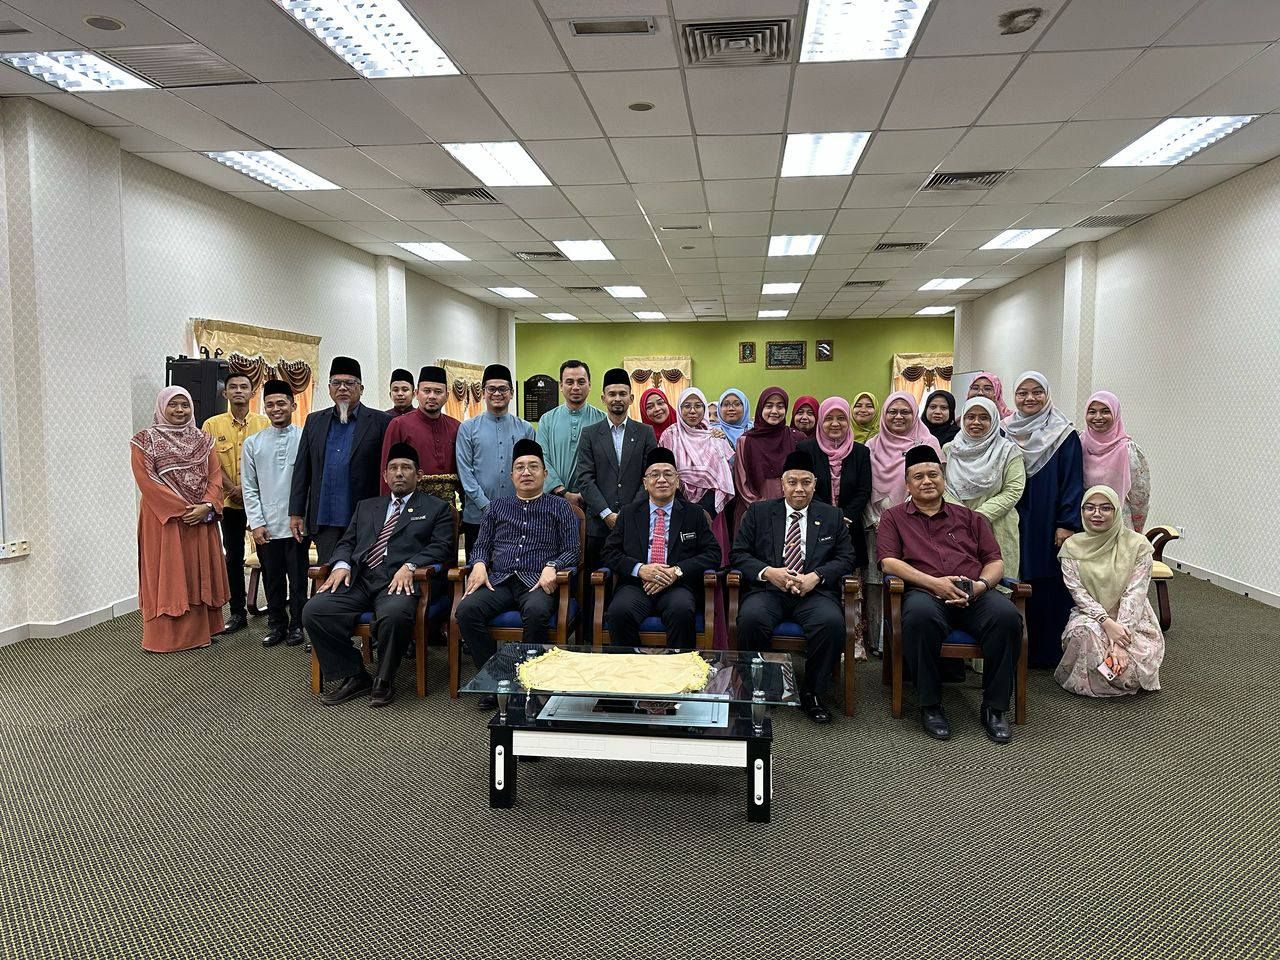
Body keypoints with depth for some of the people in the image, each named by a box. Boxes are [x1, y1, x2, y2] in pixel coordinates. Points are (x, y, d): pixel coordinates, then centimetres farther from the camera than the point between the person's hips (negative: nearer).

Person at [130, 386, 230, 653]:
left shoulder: (203, 439, 9)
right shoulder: (145, 441, -3)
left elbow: (215, 476, 4)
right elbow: (146, 480, -11)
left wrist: (206, 506, -13)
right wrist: (181, 509, -16)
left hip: (201, 520, 4)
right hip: (164, 520, -4)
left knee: (199, 573, 8)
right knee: (167, 574, 0)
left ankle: (200, 631, 16)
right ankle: (165, 637, 6)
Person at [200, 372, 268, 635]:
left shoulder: (264, 424, 2)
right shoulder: (212, 425, 4)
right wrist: (234, 490, -11)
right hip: (230, 502, 1)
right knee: (233, 557, 7)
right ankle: (238, 613, 16)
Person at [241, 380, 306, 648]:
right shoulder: (253, 443, 6)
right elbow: (250, 487, 7)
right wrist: (256, 523, 0)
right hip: (266, 525, 2)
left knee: (298, 578, 6)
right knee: (272, 579, 11)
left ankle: (296, 625, 20)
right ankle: (277, 625, 24)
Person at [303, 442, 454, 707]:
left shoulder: (435, 508, 16)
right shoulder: (366, 506, 29)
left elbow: (440, 546, 3)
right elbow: (347, 542, 23)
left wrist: (409, 566, -15)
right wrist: (341, 565, -1)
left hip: (398, 582, -4)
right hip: (358, 579, 5)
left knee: (395, 614, -38)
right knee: (313, 610, -21)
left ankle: (384, 681, -11)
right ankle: (353, 676, -5)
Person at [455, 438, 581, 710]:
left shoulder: (560, 508, 16)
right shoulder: (497, 506, 25)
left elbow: (571, 551, 8)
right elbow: (481, 546, 20)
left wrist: (551, 567, -12)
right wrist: (479, 564, -3)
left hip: (537, 582, -2)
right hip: (499, 582, 3)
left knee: (537, 611, -38)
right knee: (466, 610, -29)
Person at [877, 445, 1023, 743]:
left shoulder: (969, 518, 26)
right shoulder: (894, 518, 19)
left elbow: (995, 561, 19)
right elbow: (888, 562, 4)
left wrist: (981, 585, -6)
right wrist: (934, 583, -10)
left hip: (975, 594, 2)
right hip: (925, 592, -2)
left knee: (1007, 616, -31)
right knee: (920, 615, -39)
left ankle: (994, 707, -16)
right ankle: (930, 705, -21)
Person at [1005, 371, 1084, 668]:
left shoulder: (1064, 435, -3)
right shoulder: (1004, 432, 8)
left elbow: (1073, 483, -7)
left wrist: (1068, 524, -13)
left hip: (1047, 526, -3)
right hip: (1012, 526, 3)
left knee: (1048, 587, 0)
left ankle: (1048, 652, 11)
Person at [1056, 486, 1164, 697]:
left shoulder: (1137, 544, -5)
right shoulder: (1072, 546, -1)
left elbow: (1135, 593, -12)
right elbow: (1078, 592, -8)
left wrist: (1120, 630, -24)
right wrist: (1107, 623, -24)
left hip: (1131, 619, 0)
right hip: (1090, 617, 0)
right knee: (1084, 633, -35)